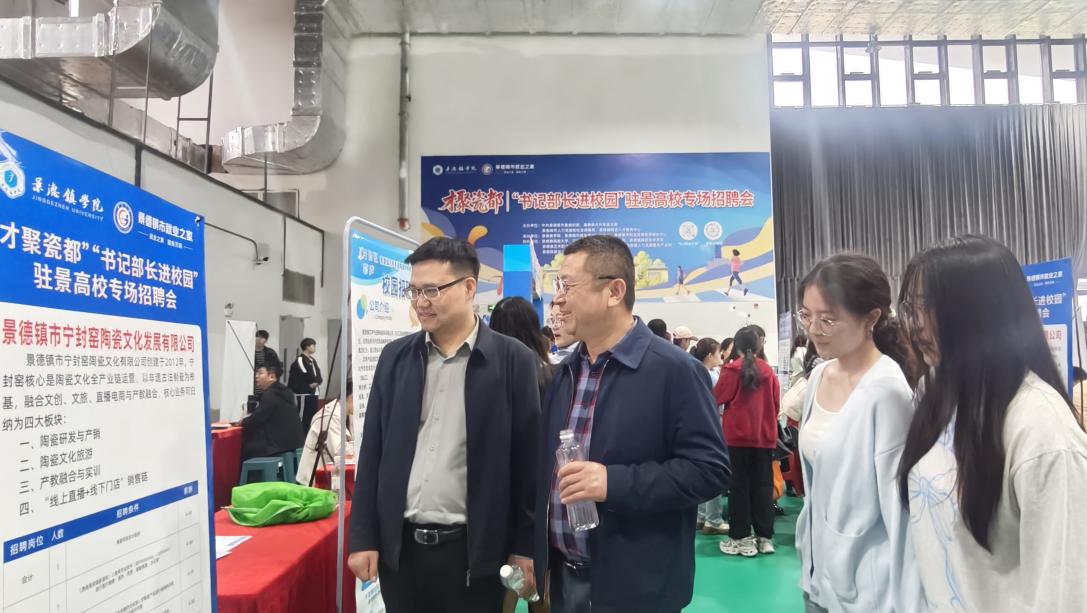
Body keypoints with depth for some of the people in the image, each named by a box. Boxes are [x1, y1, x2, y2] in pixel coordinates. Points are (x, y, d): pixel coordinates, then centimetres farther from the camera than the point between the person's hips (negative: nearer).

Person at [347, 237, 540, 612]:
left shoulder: (513, 360, -6)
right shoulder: (395, 357, 5)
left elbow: (527, 459, -5)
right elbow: (373, 452, 6)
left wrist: (525, 549, -5)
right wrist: (363, 537, 4)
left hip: (473, 551, -3)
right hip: (399, 546, 4)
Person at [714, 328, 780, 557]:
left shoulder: (731, 370, -9)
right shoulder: (768, 371, 1)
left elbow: (716, 398, -5)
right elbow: (776, 402, 7)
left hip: (737, 434, -3)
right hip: (764, 435, 3)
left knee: (739, 485, 3)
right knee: (763, 485, 10)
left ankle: (742, 538, 5)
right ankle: (765, 537, 14)